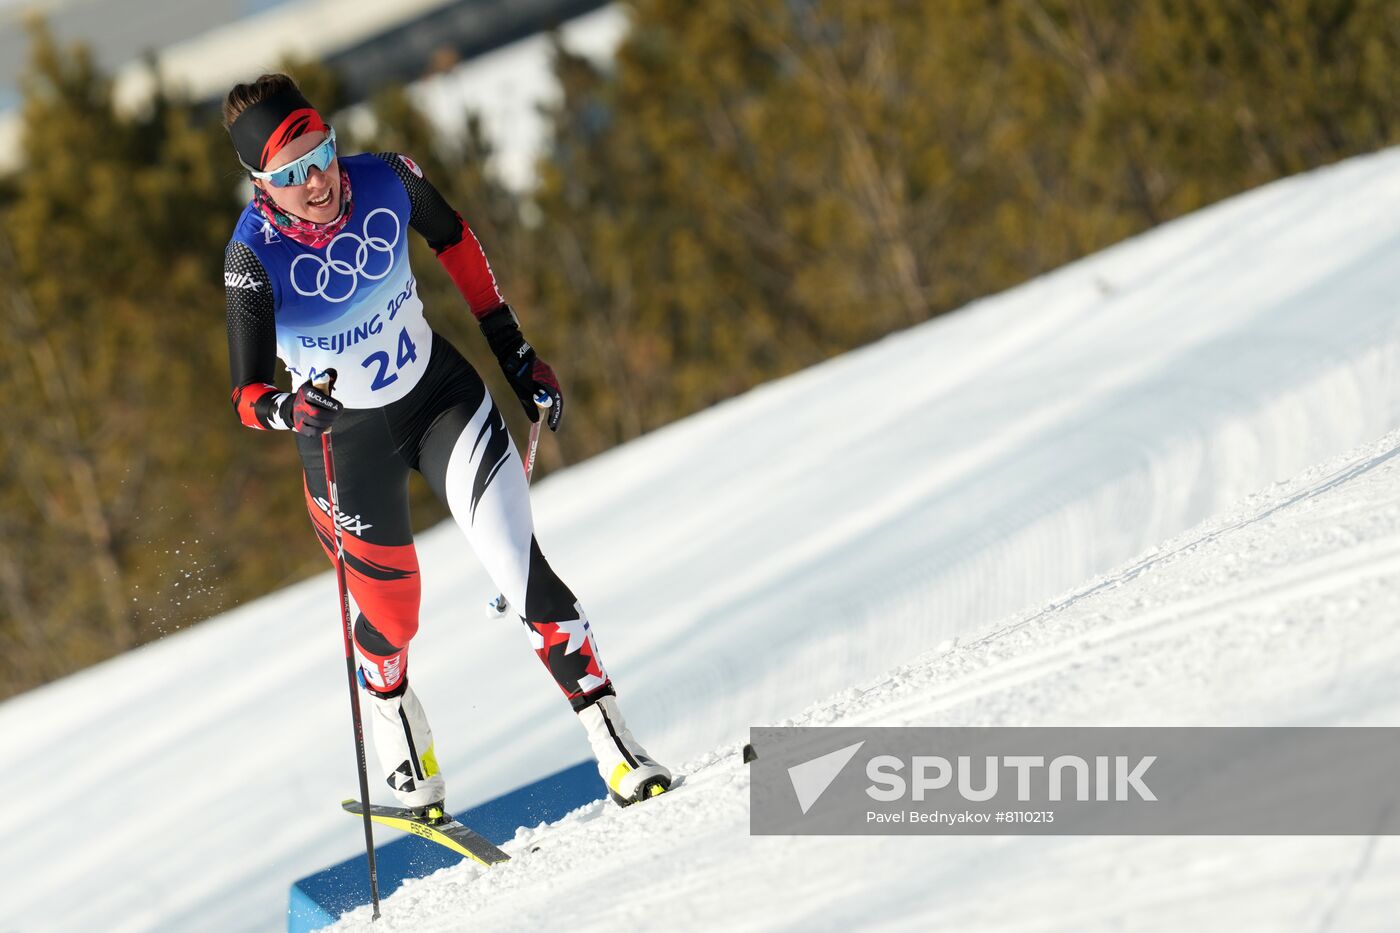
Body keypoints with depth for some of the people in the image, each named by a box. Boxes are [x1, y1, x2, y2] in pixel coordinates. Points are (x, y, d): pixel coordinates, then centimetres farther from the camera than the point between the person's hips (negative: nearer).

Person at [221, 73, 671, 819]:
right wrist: (286, 409, -49)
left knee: (519, 566, -15)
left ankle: (614, 743, -9)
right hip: (345, 439, -1)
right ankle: (402, 751, 47)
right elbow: (248, 394, -25)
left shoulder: (385, 181, -19)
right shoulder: (254, 256, -26)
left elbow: (451, 238, 3)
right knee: (391, 619, 14)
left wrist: (513, 350, 7)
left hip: (441, 394, 1)